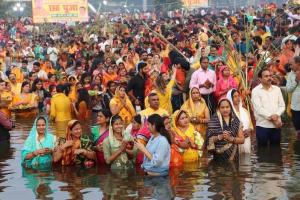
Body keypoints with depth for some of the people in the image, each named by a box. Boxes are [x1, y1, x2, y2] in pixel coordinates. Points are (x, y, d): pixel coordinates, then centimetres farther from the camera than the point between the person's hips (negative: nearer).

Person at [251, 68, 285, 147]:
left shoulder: (277, 89, 10)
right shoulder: (256, 91, -4)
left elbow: (282, 106, 6)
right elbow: (258, 109, -12)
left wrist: (276, 115, -13)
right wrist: (271, 117, -16)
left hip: (276, 125, 4)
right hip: (262, 125, -4)